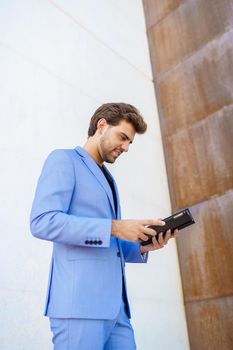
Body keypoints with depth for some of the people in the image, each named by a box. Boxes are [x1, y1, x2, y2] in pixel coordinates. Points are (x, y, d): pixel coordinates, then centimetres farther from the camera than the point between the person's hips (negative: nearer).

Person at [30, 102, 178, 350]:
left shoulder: (108, 181, 25)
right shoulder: (63, 159, 0)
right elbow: (42, 222, -16)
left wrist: (142, 247, 4)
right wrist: (115, 227, -17)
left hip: (114, 306, 8)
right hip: (79, 302, -8)